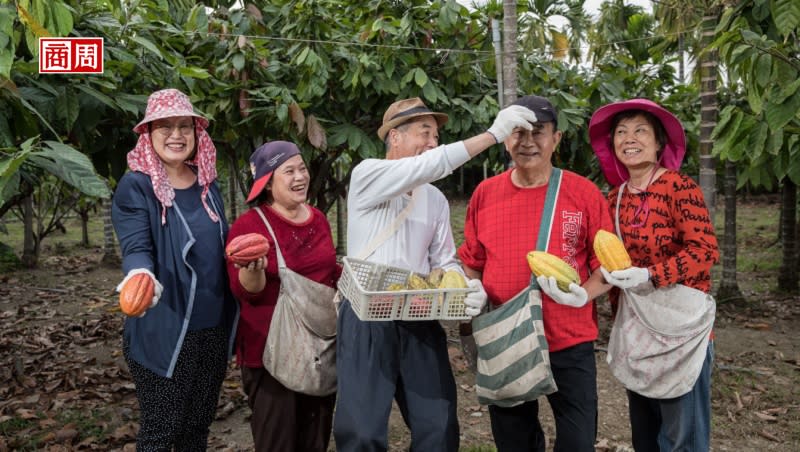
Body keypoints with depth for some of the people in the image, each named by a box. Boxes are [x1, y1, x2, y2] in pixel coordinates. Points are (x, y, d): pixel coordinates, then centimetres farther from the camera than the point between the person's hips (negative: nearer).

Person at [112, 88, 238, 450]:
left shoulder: (207, 182, 6)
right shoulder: (135, 186, -10)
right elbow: (136, 247, -21)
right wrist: (141, 277, -41)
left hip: (214, 328, 5)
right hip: (163, 332, -5)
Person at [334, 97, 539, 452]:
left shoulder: (436, 200, 12)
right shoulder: (366, 175, -6)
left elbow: (444, 262, 9)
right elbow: (432, 165, -20)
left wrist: (465, 289, -13)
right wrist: (494, 133, -19)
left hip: (420, 322, 5)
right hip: (367, 319, -5)